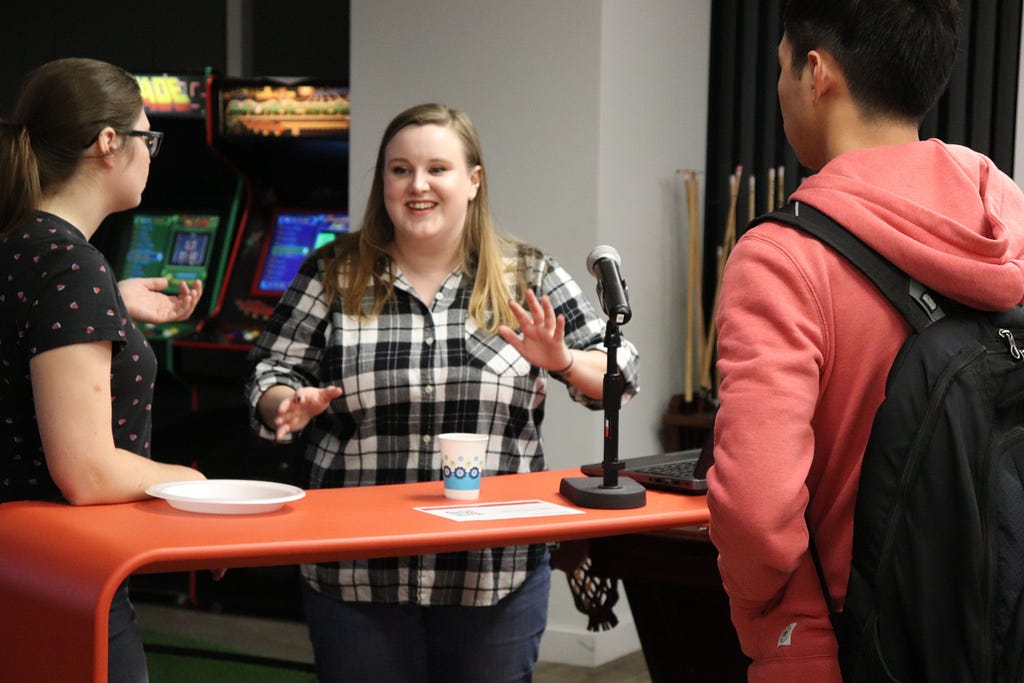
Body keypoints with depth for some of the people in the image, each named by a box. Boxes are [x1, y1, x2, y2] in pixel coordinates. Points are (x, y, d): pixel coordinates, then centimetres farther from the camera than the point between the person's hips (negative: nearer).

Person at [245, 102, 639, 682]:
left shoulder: (529, 278, 3)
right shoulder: (333, 276, 2)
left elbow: (619, 378, 4)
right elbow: (270, 375, 6)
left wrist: (563, 362, -16)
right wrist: (293, 406, -16)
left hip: (498, 579, 0)